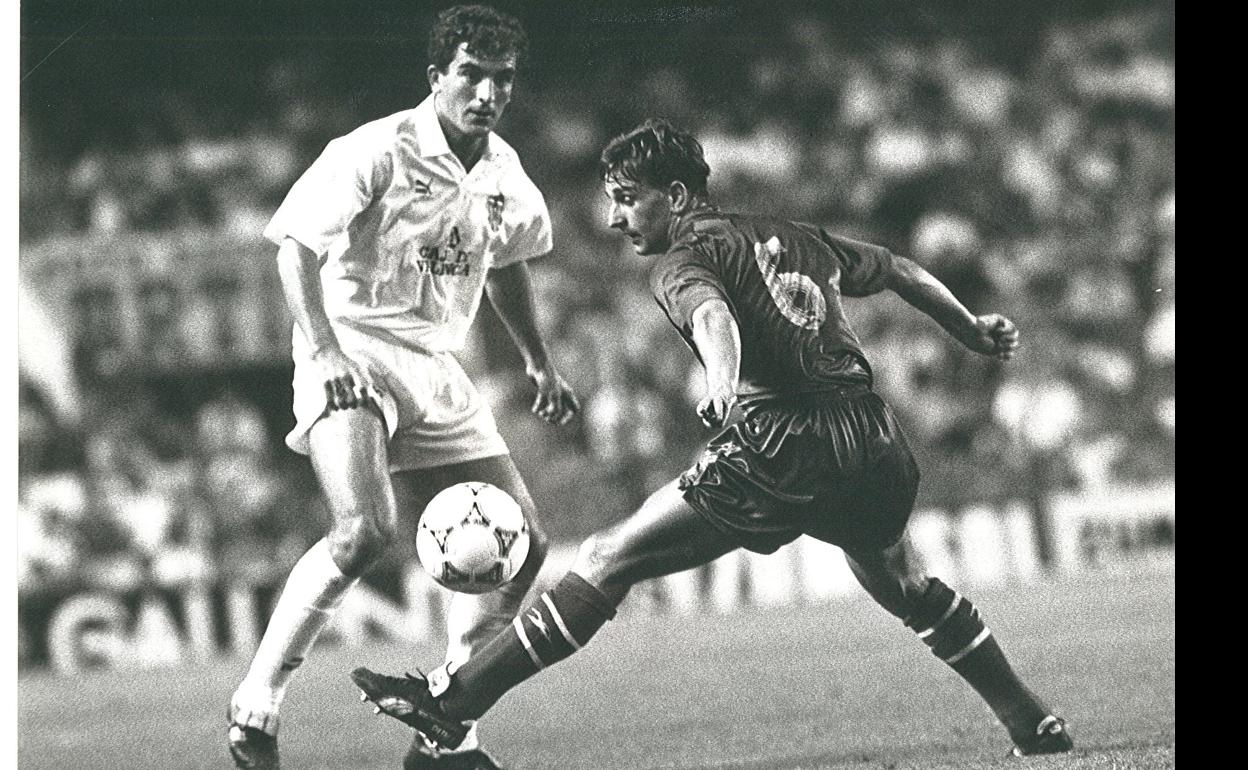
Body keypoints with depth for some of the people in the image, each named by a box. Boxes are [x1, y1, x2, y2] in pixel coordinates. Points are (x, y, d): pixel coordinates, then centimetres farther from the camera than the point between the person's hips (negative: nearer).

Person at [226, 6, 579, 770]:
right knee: (367, 529, -30)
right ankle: (255, 708, -18)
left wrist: (540, 361, 23)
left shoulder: (503, 172, 9)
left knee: (521, 543, 2)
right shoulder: (378, 152, -13)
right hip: (355, 356, -8)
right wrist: (324, 350, -27)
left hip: (436, 372, 8)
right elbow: (296, 242, -16)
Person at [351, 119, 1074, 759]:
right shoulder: (795, 238, 24)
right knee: (900, 583, 35)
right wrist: (970, 326, 54)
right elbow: (897, 268, 37)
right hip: (879, 440, 7)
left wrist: (723, 382, -43)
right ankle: (1034, 721, 38)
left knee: (611, 558, -5)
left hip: (784, 444, -7)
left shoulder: (683, 259, 2)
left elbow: (711, 312, -22)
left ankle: (456, 699, -10)